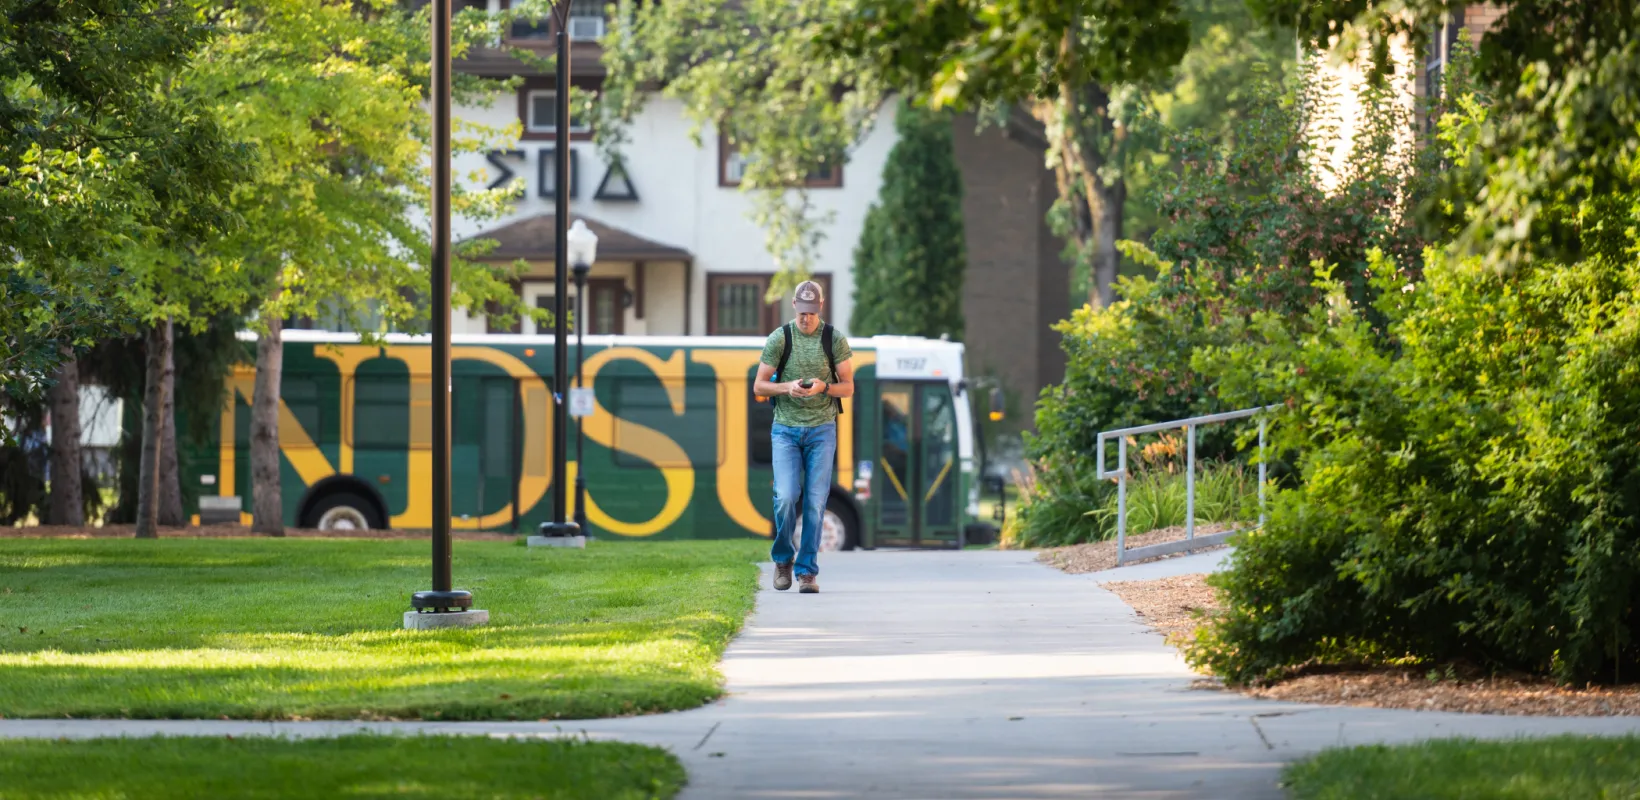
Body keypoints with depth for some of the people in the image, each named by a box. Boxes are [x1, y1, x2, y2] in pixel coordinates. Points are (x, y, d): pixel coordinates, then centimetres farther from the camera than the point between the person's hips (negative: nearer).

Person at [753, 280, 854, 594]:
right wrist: (788, 387, -17)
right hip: (786, 428, -1)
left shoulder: (835, 339, 0)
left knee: (815, 502, -5)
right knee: (786, 497, -13)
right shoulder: (779, 338, -1)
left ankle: (807, 570, 2)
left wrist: (823, 387, -16)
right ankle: (783, 558, 10)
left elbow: (848, 387, 4)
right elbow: (759, 386, 3)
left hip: (822, 429, 1)